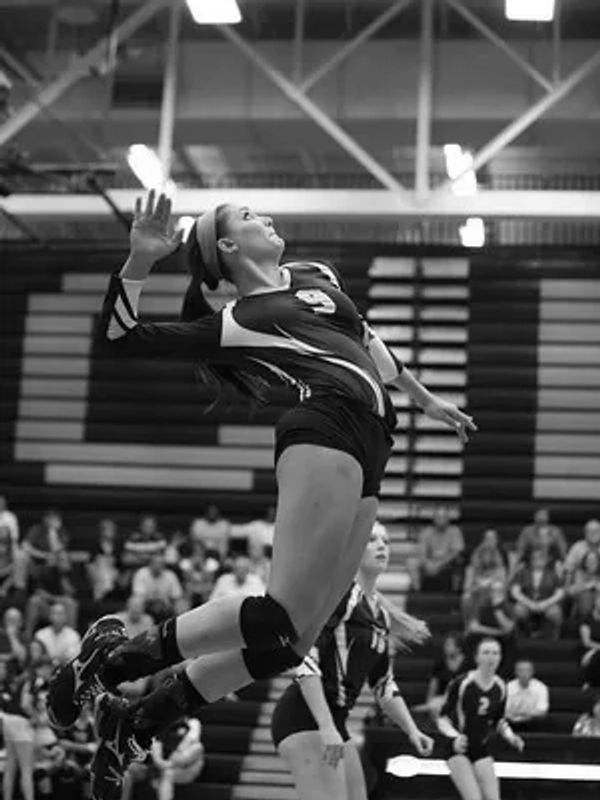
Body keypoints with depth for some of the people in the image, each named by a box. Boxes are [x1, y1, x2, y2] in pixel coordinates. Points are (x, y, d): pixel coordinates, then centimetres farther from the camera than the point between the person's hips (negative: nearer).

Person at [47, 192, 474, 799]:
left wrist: (424, 399, 45)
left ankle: (134, 724, 7)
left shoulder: (316, 275, 27)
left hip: (366, 462, 7)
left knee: (292, 637, 0)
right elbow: (119, 339, 1)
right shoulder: (233, 322, 6)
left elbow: (366, 340, 41)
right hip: (325, 434, -7)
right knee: (282, 617, -21)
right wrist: (140, 261, -13)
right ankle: (111, 659, -8)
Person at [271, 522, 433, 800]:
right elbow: (305, 658, -19)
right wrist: (326, 727, -24)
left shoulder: (381, 613, 17)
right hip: (304, 718, -9)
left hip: (333, 721, 9)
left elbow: (384, 683, 24)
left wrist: (412, 730, 15)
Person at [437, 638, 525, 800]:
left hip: (482, 750, 5)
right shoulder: (462, 683, -16)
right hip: (458, 750, -5)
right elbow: (442, 719, -12)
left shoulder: (500, 688, 0)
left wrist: (511, 737, -3)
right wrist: (454, 736, -30)